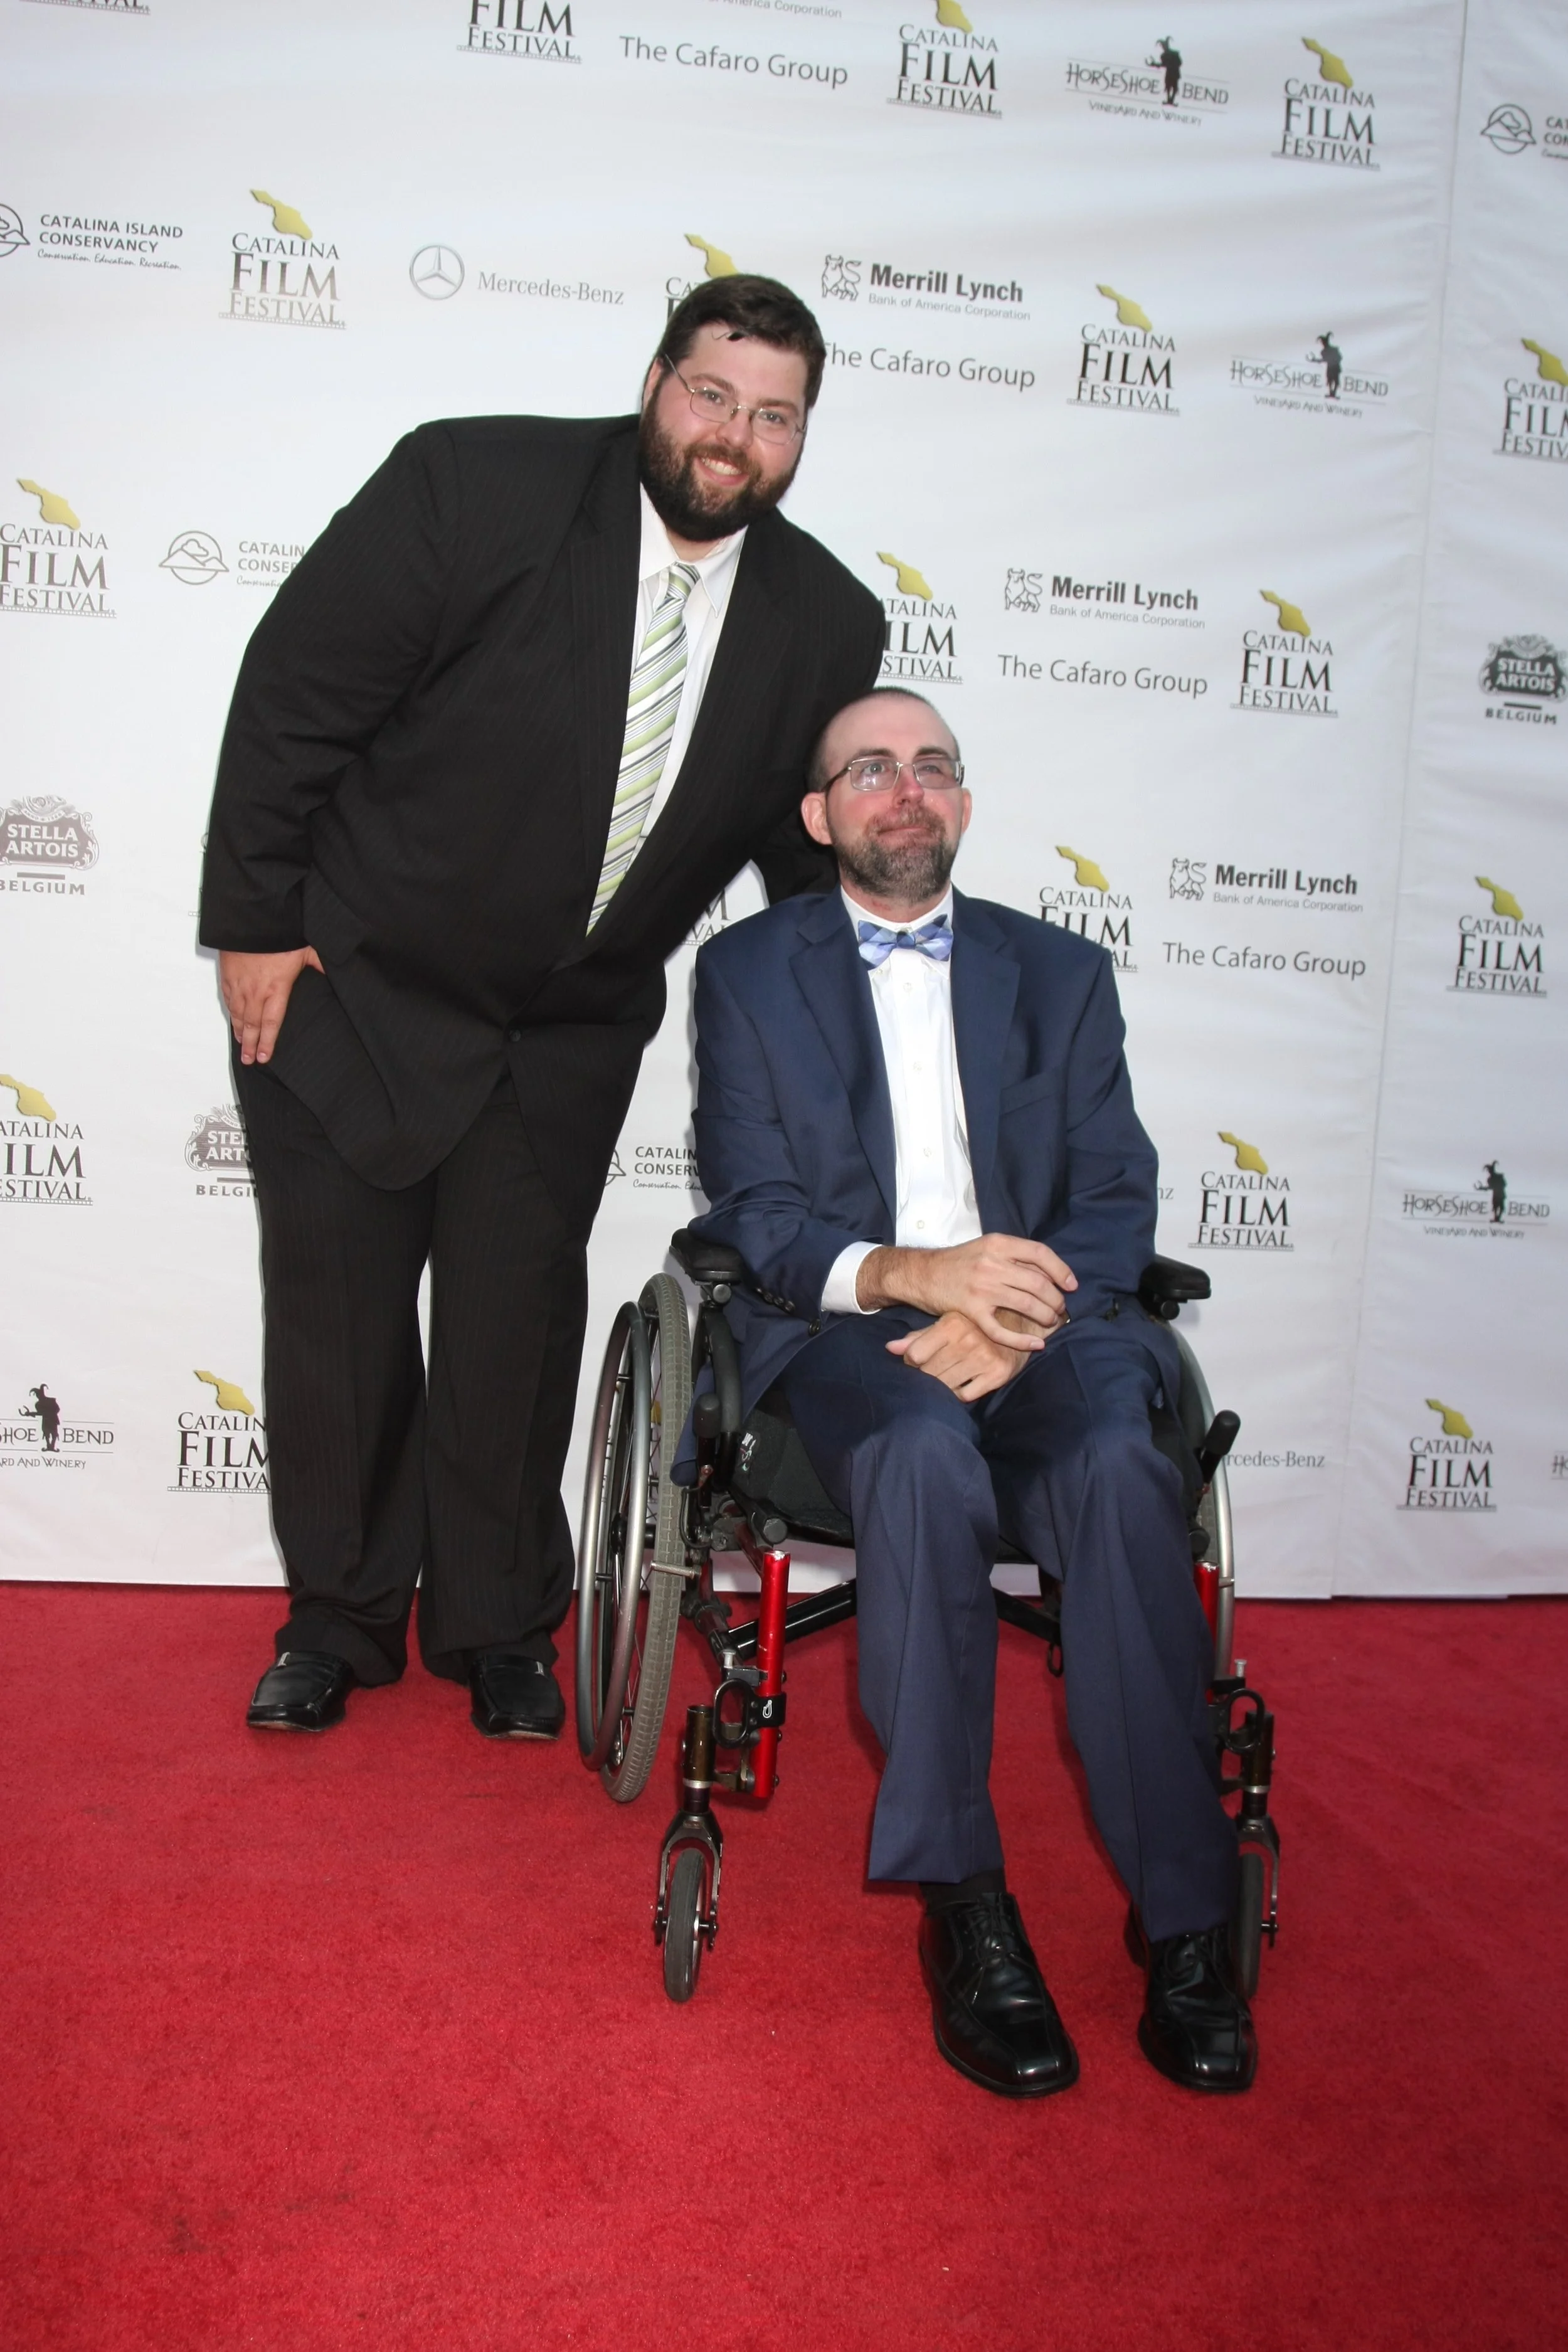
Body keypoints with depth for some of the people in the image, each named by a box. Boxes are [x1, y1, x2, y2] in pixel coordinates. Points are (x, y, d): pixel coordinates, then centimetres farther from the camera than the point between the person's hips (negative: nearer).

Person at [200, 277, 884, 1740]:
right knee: (333, 1314, 8)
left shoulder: (826, 625, -5)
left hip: (566, 1036, 2)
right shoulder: (476, 486, -16)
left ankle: (499, 1630, 29)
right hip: (349, 991, -2)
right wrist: (256, 920, -10)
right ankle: (339, 1619, 29)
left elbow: (816, 861, 6)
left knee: (517, 1331, 7)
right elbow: (293, 690, -11)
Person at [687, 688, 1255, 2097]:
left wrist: (1018, 1313, -15)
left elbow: (1117, 1200, 8)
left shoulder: (1063, 973, 18)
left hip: (1042, 1322, 2)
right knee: (926, 1455, -35)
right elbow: (751, 1208, 1)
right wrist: (906, 1271, -20)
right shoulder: (749, 970, 13)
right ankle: (965, 1911, -25)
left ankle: (1186, 1916, -22)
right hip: (846, 1328, -1)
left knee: (1122, 1473, -31)